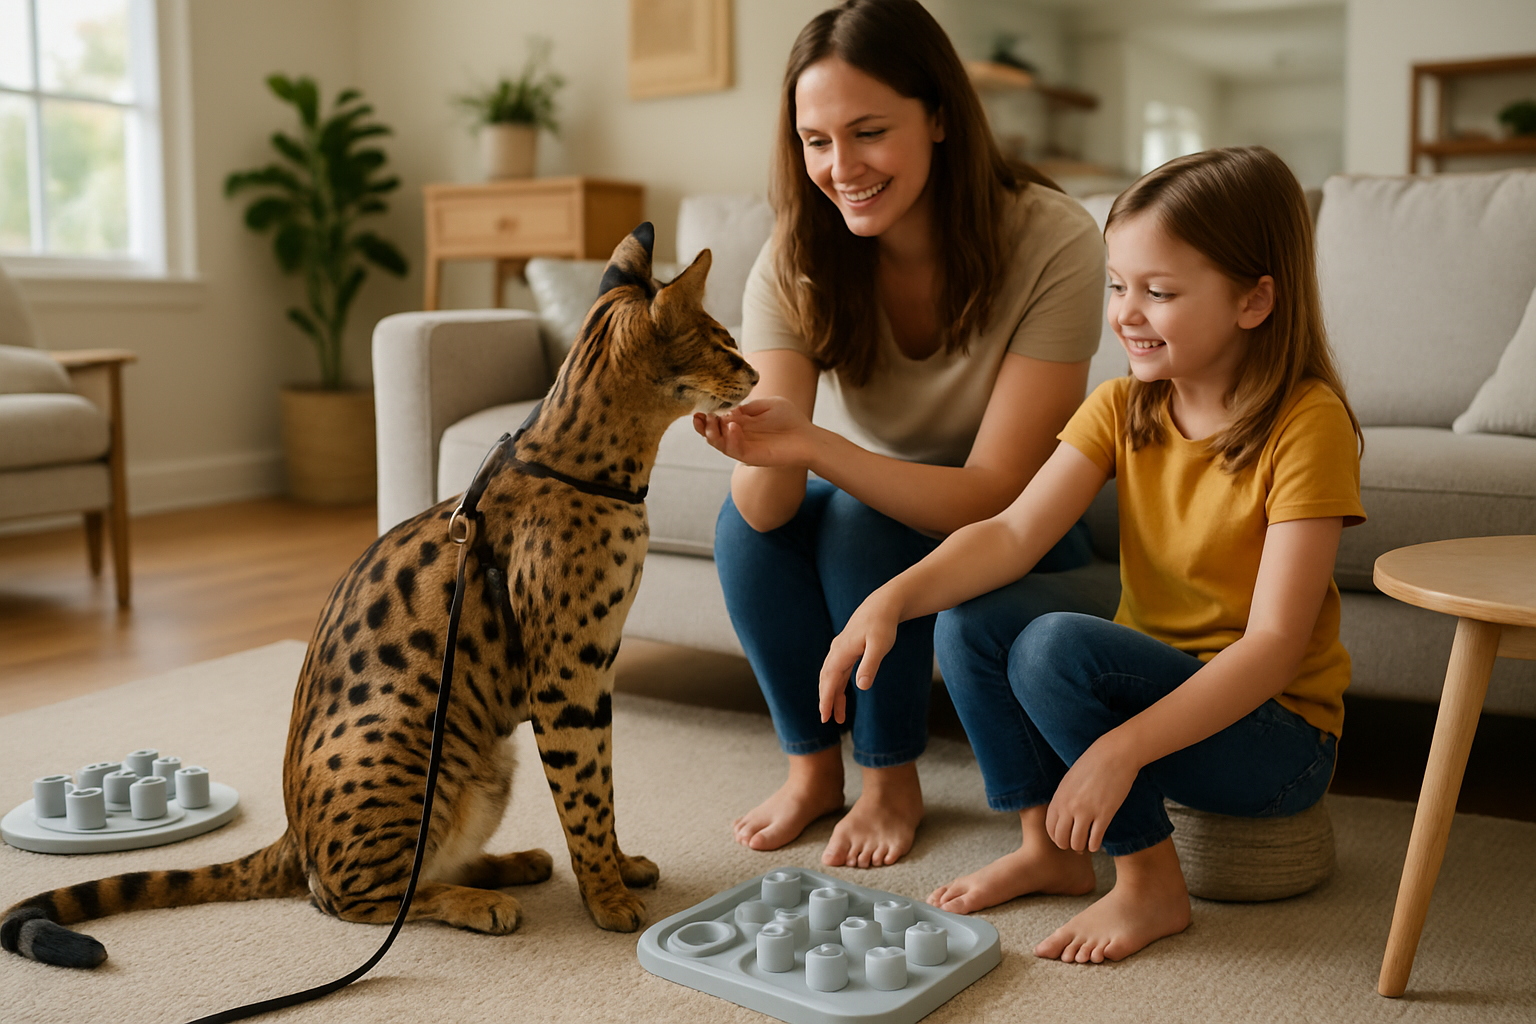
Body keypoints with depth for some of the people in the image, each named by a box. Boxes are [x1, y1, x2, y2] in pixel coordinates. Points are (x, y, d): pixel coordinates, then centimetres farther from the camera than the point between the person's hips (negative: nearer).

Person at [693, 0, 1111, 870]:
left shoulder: (1053, 242, -27)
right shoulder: (799, 259, -16)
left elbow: (991, 496, -29)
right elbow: (769, 508, -25)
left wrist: (815, 445, -43)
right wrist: (762, 444, -49)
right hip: (890, 504, 4)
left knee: (862, 521, -30)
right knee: (747, 521, -24)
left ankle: (893, 781, -7)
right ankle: (813, 766, -3)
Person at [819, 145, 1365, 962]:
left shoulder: (1308, 424, -18)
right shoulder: (1121, 408, 1)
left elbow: (1273, 645, -24)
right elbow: (1014, 532, -12)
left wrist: (1121, 747, -34)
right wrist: (893, 597, -29)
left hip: (1275, 732, -6)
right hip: (1154, 685, 6)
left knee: (1056, 645, -28)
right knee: (966, 618, -14)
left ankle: (1150, 885, -10)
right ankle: (1048, 846, 1)